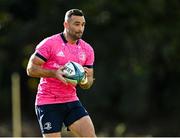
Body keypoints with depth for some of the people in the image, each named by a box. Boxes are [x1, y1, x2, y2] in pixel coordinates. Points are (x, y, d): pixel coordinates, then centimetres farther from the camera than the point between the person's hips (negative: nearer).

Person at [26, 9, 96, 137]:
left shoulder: (87, 49, 8)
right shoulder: (49, 44, -9)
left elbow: (89, 80, 14)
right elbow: (31, 69, -10)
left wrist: (85, 81, -12)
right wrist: (54, 73, -25)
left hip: (72, 101, 5)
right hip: (48, 103, -5)